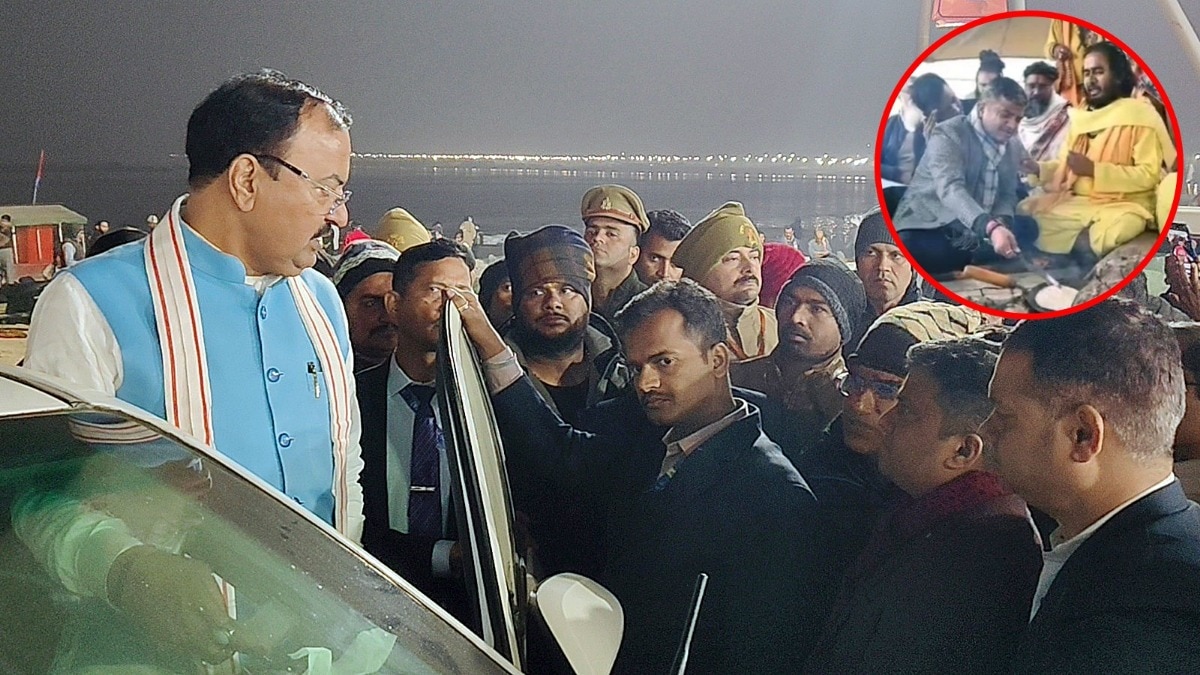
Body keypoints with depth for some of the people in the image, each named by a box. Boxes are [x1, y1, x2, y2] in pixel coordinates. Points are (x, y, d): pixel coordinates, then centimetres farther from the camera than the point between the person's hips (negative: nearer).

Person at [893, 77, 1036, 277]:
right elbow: (950, 189, -30)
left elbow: (1007, 194, 12)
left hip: (977, 234, 8)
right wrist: (991, 227, -46)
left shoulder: (1013, 146, 10)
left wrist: (1001, 223, -14)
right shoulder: (947, 135, -14)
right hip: (930, 227, -7)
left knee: (1026, 229, -15)